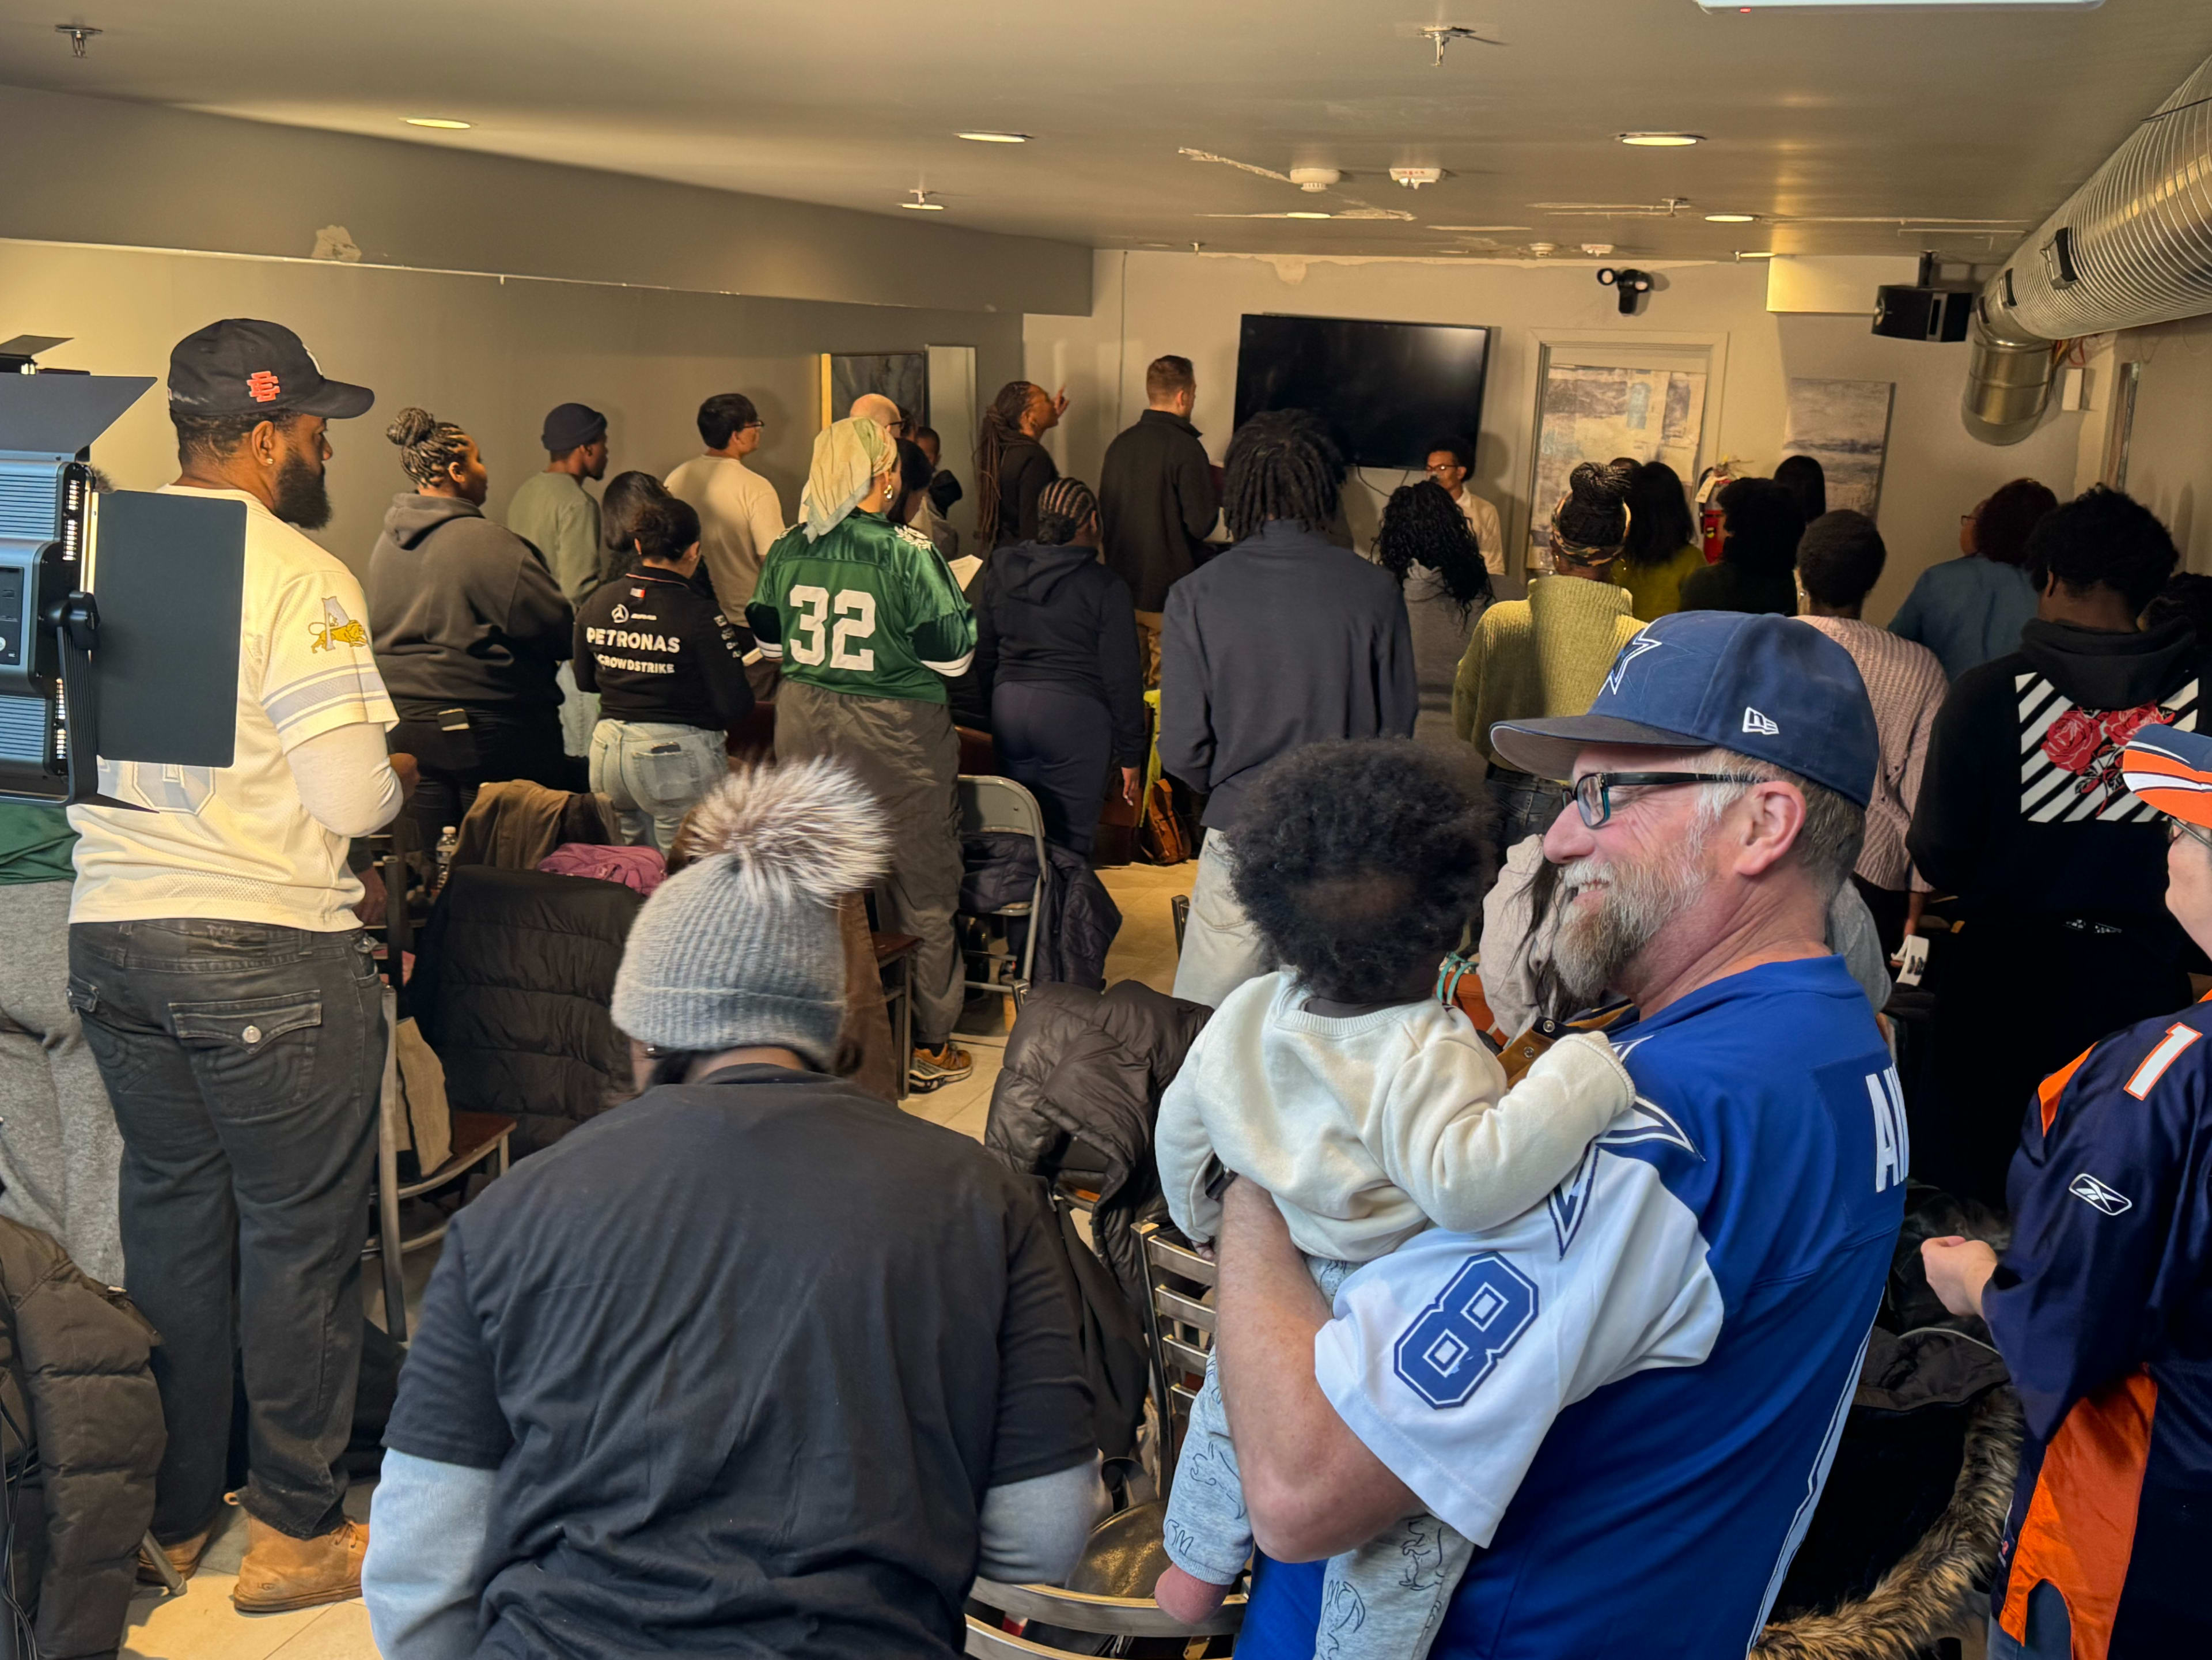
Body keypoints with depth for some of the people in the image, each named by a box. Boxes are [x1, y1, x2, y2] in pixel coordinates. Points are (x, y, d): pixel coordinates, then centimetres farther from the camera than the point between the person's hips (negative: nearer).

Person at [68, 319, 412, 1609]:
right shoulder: (302, 579, -13)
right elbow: (356, 799, -16)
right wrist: (405, 774, 5)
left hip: (112, 935, 7)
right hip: (269, 950, -7)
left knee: (171, 1216, 17)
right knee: (299, 1235, 5)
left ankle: (173, 1514, 29)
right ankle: (297, 1529, 16)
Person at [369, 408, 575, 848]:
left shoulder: (387, 542, 6)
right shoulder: (485, 542, -17)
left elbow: (384, 629, 15)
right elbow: (558, 628, -16)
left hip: (404, 725, 8)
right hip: (483, 727, -7)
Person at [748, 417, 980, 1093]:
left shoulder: (787, 551, -1)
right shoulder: (908, 554, -16)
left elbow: (769, 641, 11)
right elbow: (952, 654, -12)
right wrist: (959, 606, 6)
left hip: (805, 727, 5)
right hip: (895, 736, -5)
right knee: (919, 891, 8)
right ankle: (927, 1047, 17)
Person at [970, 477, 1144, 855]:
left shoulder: (999, 571, 7)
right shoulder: (1106, 588, -7)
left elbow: (984, 656, 14)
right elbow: (1122, 677, -6)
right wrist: (1130, 755, 1)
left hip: (1009, 705, 5)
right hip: (1076, 711, -5)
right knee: (1070, 842, 1)